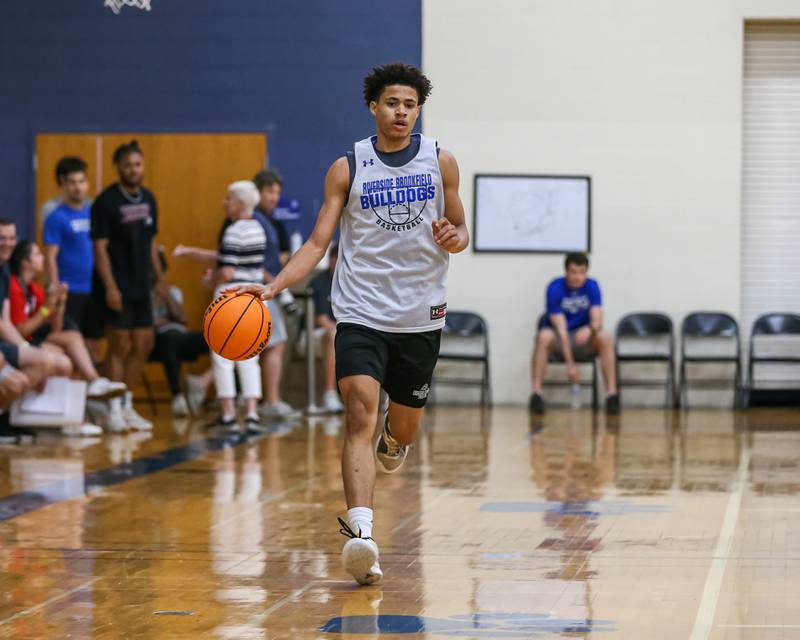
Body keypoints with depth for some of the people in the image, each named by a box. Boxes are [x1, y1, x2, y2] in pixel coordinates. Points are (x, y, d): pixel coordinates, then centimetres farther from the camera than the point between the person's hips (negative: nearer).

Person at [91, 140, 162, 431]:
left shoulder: (148, 199, 10)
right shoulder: (106, 202, -11)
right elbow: (100, 247, -14)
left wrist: (159, 278, 13)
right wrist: (110, 287, -20)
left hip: (141, 287, 7)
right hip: (118, 288, -7)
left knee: (144, 345, 9)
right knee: (120, 345, -4)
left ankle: (127, 405, 19)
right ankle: (115, 409, 4)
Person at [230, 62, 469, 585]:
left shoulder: (440, 162, 4)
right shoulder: (348, 168, 0)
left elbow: (461, 231, 12)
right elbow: (317, 243, -1)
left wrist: (454, 238, -13)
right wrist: (272, 287, -15)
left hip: (421, 317, 2)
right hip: (361, 313, -2)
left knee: (404, 429, 13)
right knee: (361, 417, -19)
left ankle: (391, 444, 52)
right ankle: (361, 534, -28)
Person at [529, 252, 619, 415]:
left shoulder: (592, 286, -8)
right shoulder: (555, 288, -17)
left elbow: (598, 320, -17)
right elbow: (561, 328, -24)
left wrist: (590, 328, -43)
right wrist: (570, 364, -31)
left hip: (583, 336, 2)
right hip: (558, 338, -2)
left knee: (605, 337, -29)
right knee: (544, 336, -36)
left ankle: (612, 394, -30)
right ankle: (536, 394, -35)